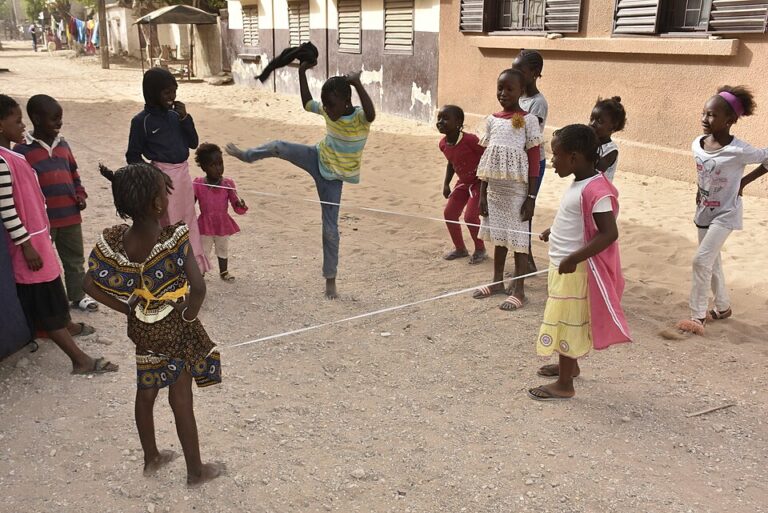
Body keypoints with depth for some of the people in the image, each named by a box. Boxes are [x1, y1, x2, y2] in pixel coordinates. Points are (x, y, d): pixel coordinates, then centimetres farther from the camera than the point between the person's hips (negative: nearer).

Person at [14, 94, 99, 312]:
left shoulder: (63, 145, 10)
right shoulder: (23, 150, -9)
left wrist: (80, 195, 5)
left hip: (70, 216, 6)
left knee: (75, 260, 17)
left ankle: (78, 296, 31)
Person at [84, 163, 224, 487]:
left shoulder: (112, 240, -11)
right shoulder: (174, 238, -27)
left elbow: (91, 284, -7)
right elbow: (198, 287, -32)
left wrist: (127, 309, 2)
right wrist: (190, 314, -14)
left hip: (139, 328, 5)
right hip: (175, 328, -5)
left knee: (146, 393, 23)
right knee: (181, 401, 10)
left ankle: (151, 459, 43)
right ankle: (196, 470, 28)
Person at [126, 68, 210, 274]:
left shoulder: (175, 115, 6)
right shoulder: (142, 121, -8)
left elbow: (193, 143, 7)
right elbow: (133, 156, -4)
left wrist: (185, 118, -5)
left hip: (183, 173, 6)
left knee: (188, 222, 15)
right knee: (167, 226, 1)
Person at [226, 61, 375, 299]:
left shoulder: (360, 117, -24)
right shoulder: (329, 110, -8)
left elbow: (372, 114, -50)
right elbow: (307, 103, 11)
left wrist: (357, 83, -57)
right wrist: (302, 72, 2)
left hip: (333, 176, -4)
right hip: (318, 159, 4)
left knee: (330, 228, 1)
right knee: (278, 147, -17)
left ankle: (330, 279, 16)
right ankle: (246, 155, 19)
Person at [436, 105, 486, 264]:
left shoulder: (470, 140, -28)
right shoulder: (443, 144, -5)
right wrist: (446, 184, 6)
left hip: (479, 182, -8)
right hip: (463, 183, 8)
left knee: (470, 216, -14)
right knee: (449, 213, 5)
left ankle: (480, 250, 10)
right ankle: (460, 248, 24)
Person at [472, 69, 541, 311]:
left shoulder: (528, 120, -8)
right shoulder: (492, 120, 6)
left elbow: (534, 160, -9)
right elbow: (487, 158, 9)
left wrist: (531, 196, -12)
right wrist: (482, 193, 7)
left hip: (517, 188, -5)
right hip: (494, 187, 5)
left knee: (518, 236, 2)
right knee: (497, 235, 15)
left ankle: (518, 290, 11)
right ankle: (497, 281, 30)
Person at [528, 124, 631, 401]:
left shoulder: (595, 190, -24)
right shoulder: (579, 184, 5)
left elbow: (609, 233, -28)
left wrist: (574, 258, -30)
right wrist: (554, 232, 15)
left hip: (574, 271, -9)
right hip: (563, 266, 9)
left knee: (567, 323, 1)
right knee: (566, 321, 22)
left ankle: (564, 385, 13)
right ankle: (570, 365, 41)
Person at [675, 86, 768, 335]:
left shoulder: (738, 151, -25)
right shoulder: (697, 145, -6)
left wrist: (744, 181, -9)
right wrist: (700, 193, 6)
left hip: (725, 214, -6)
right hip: (704, 212, 6)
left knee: (701, 260, -13)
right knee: (712, 262, 17)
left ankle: (697, 315, -1)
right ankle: (723, 307, 35)